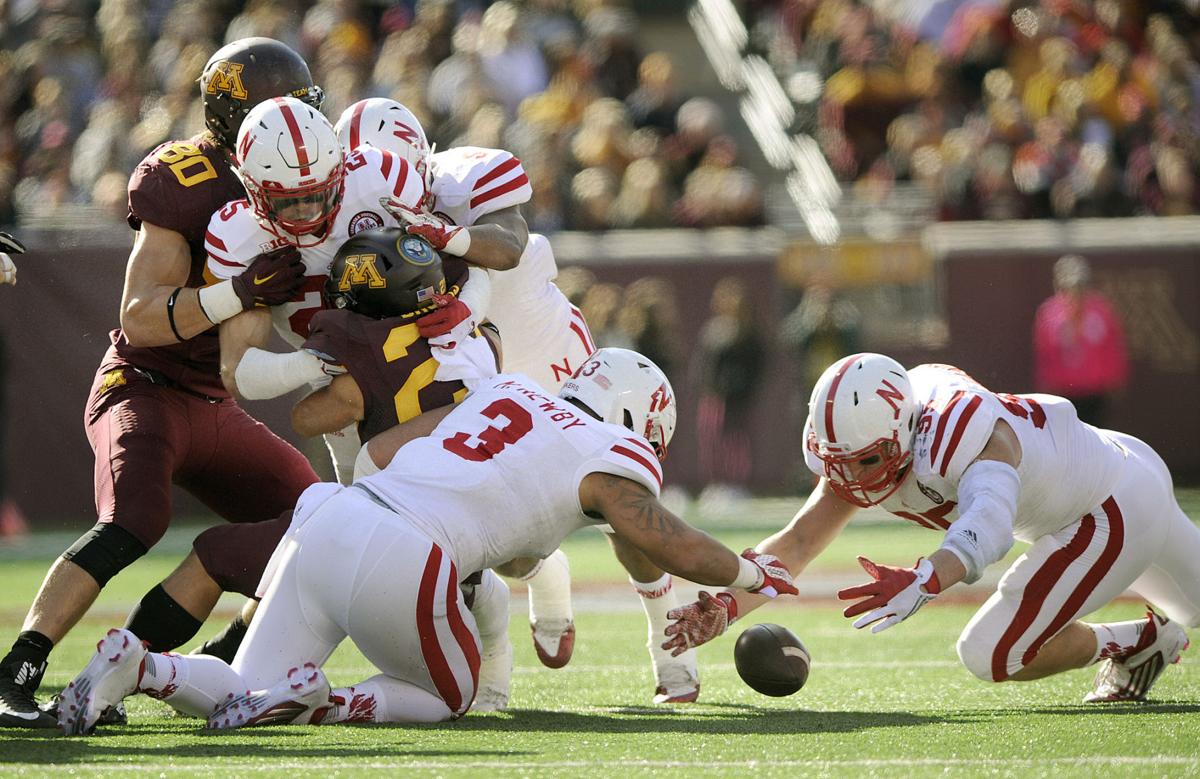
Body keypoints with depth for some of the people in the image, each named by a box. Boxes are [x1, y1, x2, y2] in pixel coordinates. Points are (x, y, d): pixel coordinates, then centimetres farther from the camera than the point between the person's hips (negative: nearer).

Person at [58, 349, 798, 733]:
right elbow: (680, 551, 12)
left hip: (330, 516, 6)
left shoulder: (507, 390, 24)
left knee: (251, 698, 18)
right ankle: (316, 703, -6)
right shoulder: (606, 460, 7)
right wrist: (748, 572, 31)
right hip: (399, 565, -6)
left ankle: (138, 666, -9)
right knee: (449, 698, 21)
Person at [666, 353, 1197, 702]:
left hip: (1122, 506, -8)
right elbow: (798, 542, -15)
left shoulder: (961, 431, -41)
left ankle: (1140, 642, 8)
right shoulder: (863, 444, -16)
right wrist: (725, 604, -30)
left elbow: (988, 525, -59)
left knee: (993, 655, -12)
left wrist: (922, 582, -76)